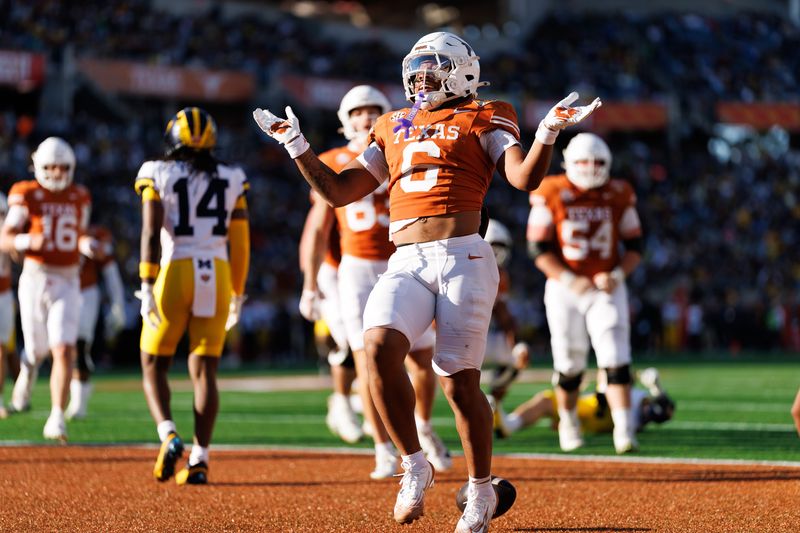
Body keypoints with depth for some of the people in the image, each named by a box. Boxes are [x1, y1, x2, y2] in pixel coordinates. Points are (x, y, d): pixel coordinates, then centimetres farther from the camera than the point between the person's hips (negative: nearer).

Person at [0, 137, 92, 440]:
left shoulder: (80, 198, 8)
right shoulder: (27, 196, -3)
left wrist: (85, 245, -1)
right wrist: (27, 241, -27)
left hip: (67, 284, 1)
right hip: (34, 281, -1)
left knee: (64, 351, -13)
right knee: (39, 351, 9)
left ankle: (56, 420, -12)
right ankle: (28, 369, 46)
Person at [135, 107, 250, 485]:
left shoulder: (158, 175, 0)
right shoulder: (231, 181, 9)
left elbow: (152, 232, -11)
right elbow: (240, 244, 10)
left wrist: (147, 286, -12)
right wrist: (237, 294, 19)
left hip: (174, 273, -2)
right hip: (217, 276, 3)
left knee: (154, 366, 10)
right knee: (204, 370, 6)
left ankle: (168, 435, -14)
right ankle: (199, 459, -1)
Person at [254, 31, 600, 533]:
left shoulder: (484, 120, 9)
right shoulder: (395, 129, 23)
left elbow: (525, 178, -5)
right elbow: (338, 191, 25)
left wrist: (548, 133, -19)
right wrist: (297, 145, 20)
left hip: (463, 259, -4)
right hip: (406, 264, 4)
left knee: (460, 382, -4)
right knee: (379, 347, -23)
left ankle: (481, 490, 16)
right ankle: (415, 465, -8)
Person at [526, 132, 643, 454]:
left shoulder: (619, 196, 2)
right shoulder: (551, 195, -6)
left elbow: (635, 246, 7)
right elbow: (538, 248, -7)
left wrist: (617, 274, -12)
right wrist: (569, 280, -17)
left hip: (607, 288, 1)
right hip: (564, 288, -1)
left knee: (616, 361, -13)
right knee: (569, 364, 7)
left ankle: (624, 430, -16)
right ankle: (568, 423, 30)